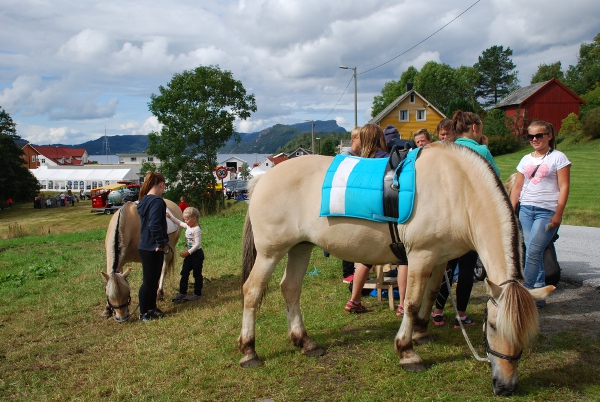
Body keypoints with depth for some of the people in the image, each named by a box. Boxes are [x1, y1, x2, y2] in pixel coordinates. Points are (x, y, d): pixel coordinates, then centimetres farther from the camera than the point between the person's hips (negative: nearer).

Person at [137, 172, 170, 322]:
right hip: (152, 249, -10)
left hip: (146, 247, 10)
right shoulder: (157, 202, -20)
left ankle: (151, 308, 30)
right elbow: (154, 225, -29)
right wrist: (162, 243, -19)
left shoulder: (145, 200, 10)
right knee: (149, 281, 3)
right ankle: (143, 313, 14)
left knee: (153, 280, 19)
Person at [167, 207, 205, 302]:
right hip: (189, 254, 9)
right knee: (184, 273, 9)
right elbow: (179, 223, 24)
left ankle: (197, 294, 13)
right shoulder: (188, 226, 6)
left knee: (197, 274, 3)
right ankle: (182, 293, 15)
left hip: (196, 254, -9)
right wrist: (170, 217, 16)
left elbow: (197, 244, -24)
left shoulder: (197, 230, -20)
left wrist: (188, 252, -25)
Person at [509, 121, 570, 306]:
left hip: (546, 211, -5)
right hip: (525, 209, 5)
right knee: (534, 254, 7)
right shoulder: (526, 160, 14)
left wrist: (558, 214, -13)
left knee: (532, 253, -12)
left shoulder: (558, 158, 0)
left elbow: (564, 188, -6)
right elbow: (517, 187, 16)